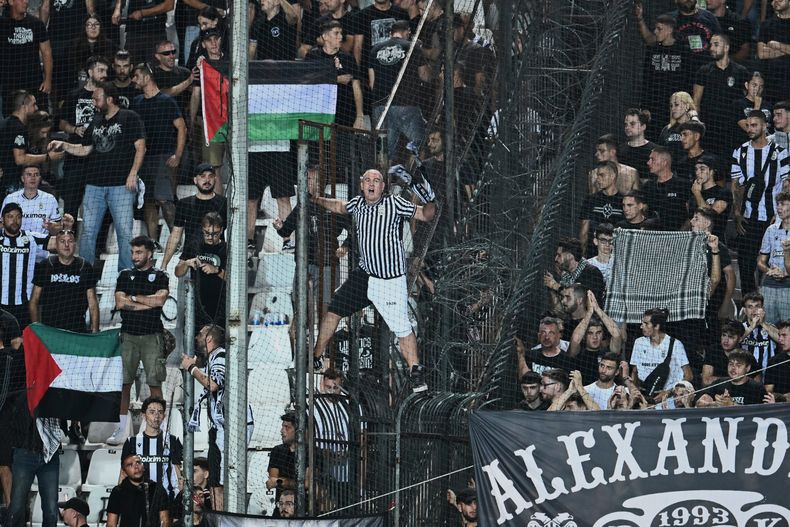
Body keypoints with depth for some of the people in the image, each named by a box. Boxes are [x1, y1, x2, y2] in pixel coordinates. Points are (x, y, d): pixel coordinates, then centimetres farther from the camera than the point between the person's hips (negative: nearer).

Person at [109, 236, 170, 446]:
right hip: (128, 334, 3)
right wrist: (148, 302, -5)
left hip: (152, 335, -2)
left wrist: (134, 298, -4)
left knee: (155, 383, -4)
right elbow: (120, 303, 0)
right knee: (124, 383, 2)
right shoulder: (125, 276, 13)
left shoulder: (160, 277, 6)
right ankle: (120, 431, 6)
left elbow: (160, 299, -12)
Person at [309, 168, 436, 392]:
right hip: (364, 274, 5)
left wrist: (429, 201, -30)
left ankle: (416, 372, 4)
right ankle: (315, 358, 24)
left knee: (402, 328, -9)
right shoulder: (357, 204, 4)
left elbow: (425, 215, -11)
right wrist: (317, 200, 16)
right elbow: (339, 206, 26)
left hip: (391, 280, -5)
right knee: (333, 310, 8)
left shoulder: (394, 204, -11)